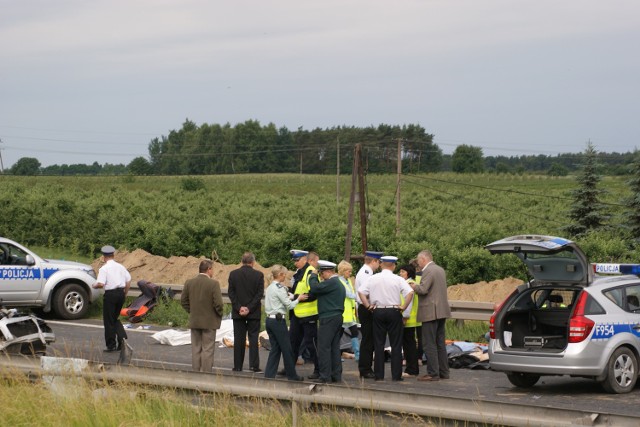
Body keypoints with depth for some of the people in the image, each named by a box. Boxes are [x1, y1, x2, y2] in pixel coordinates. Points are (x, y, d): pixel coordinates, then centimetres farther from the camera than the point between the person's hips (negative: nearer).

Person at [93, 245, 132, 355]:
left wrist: (95, 286, 2)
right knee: (116, 318, 19)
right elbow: (128, 281, 10)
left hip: (110, 294, -6)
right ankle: (122, 338, -2)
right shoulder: (120, 267, 9)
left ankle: (111, 345, 8)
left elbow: (100, 284, -19)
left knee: (109, 321, 5)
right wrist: (125, 294, 20)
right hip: (121, 292, 6)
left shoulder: (104, 269, -9)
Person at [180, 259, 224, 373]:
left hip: (194, 321, 4)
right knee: (207, 350, 1)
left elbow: (183, 301, 4)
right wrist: (220, 315, 1)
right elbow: (218, 303, -17)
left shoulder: (189, 282, 0)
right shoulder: (213, 283, -15)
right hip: (209, 322, -4)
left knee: (196, 349, 12)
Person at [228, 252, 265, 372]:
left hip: (238, 313, 1)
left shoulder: (233, 274, 0)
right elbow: (260, 294, -9)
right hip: (254, 312, -1)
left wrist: (239, 308, -5)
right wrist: (249, 308, -9)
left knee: (239, 339, 5)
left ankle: (238, 366, 7)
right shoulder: (258, 275, -5)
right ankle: (254, 365, -3)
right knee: (253, 338, 3)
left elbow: (231, 293, -3)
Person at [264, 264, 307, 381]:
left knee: (275, 348, 11)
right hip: (278, 320, -8)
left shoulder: (270, 288, 13)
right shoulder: (279, 288, -13)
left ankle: (269, 375, 5)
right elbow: (289, 305, -10)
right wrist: (298, 299, 5)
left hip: (269, 319, 8)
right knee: (287, 349, 2)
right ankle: (292, 375, 9)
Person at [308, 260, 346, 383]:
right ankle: (336, 375, 14)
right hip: (338, 318, 10)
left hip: (328, 319, -10)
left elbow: (315, 288, -18)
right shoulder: (339, 283, 18)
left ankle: (325, 376, -8)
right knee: (335, 348, 12)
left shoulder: (331, 282, -14)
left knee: (324, 347, -7)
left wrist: (313, 276, -5)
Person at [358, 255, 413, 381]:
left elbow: (361, 292, -2)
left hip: (378, 312, 2)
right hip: (394, 311, -2)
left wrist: (368, 305, 3)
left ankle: (379, 375, 6)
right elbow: (410, 292, -17)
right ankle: (396, 375, 1)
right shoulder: (398, 280, -6)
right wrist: (403, 307, -8)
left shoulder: (373, 278, 1)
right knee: (396, 345, 4)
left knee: (379, 344, 8)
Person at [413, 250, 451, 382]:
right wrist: (418, 286, 20)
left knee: (430, 344, -6)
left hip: (431, 312, -10)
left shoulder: (428, 271, -15)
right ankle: (443, 372, 16)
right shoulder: (440, 270, 16)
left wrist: (414, 286, -4)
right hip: (441, 311, 10)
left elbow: (423, 289, -24)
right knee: (440, 343, 14)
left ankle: (433, 373, -6)